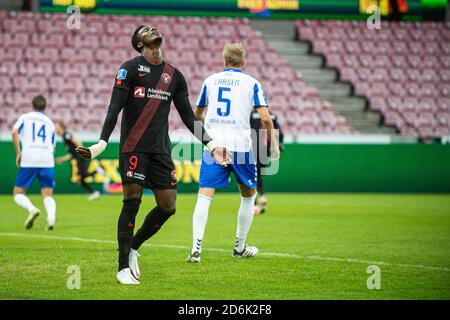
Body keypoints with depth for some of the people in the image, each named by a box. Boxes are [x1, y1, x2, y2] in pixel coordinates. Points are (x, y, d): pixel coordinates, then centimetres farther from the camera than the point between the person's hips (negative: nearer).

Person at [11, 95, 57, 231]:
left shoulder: (25, 117, 13)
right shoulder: (50, 123, 20)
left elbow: (15, 132, -6)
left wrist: (18, 153, -3)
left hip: (28, 160, -2)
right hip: (47, 162, 2)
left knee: (18, 193, 6)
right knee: (48, 194, 2)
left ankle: (32, 209, -24)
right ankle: (51, 217, -27)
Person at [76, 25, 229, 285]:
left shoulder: (174, 76, 14)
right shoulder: (130, 68, 0)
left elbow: (188, 116, 16)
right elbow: (115, 107, -6)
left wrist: (211, 144, 9)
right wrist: (102, 142, -16)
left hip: (161, 149, 5)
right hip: (133, 148, -5)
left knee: (168, 207, 0)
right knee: (132, 202, -9)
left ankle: (133, 248, 21)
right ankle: (124, 267, -1)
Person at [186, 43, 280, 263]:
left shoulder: (210, 80, 11)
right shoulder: (251, 83, 4)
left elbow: (198, 114, 24)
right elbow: (265, 118, -5)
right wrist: (273, 143, 8)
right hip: (241, 146, -1)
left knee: (204, 196, -5)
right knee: (249, 195, 19)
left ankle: (196, 247, -21)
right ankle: (240, 246, 24)